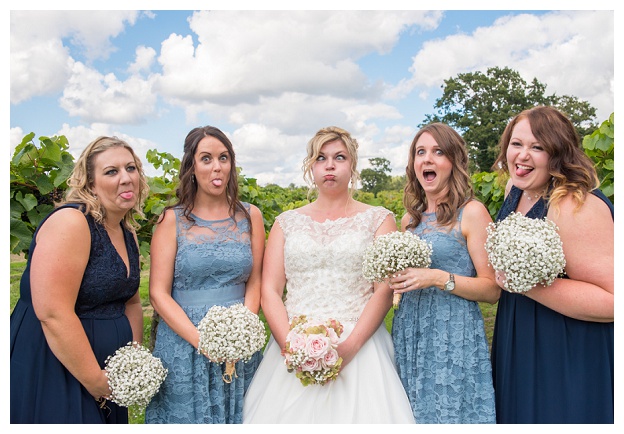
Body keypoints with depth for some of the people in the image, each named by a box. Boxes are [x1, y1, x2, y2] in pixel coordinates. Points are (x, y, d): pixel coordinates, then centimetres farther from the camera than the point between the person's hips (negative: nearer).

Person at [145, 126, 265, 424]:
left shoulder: (250, 216, 3)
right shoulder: (173, 220, -3)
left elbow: (254, 283, 4)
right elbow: (158, 293, -6)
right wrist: (203, 340, -16)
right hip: (183, 343, -2)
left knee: (238, 417, 13)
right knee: (187, 417, 10)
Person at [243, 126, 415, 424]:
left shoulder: (378, 220, 5)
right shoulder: (287, 222, 10)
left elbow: (385, 290, -4)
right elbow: (270, 292, 4)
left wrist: (349, 346, -15)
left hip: (358, 347, -1)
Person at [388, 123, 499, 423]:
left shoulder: (471, 212, -6)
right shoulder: (410, 218, 10)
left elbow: (492, 290, -8)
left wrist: (438, 278, -20)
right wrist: (395, 278, 1)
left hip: (454, 340, -5)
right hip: (408, 335, 5)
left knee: (450, 415, 4)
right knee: (413, 418, 13)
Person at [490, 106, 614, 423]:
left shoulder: (577, 206, -25)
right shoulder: (515, 190, 2)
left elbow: (611, 301, -29)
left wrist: (527, 283, -34)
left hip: (571, 359, -8)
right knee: (517, 415, 22)